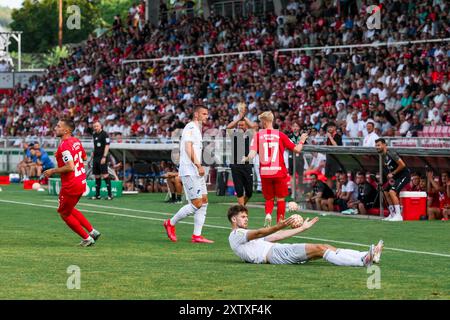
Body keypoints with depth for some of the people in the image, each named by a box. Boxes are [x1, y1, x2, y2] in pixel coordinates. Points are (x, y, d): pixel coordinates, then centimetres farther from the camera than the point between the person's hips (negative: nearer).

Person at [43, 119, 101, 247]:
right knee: (69, 210, 27)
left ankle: (87, 238, 12)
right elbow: (84, 157, 21)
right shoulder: (76, 141, 6)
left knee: (64, 213, 9)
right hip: (81, 182, 9)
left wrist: (52, 171, -18)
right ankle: (92, 231, 22)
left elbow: (70, 167, -29)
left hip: (71, 185, -9)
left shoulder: (64, 146, -22)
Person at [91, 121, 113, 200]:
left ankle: (110, 194, -10)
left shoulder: (104, 134, -7)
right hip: (96, 157, 8)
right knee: (97, 176, 8)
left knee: (105, 175, -12)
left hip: (102, 158, -8)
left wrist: (104, 157, -19)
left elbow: (107, 146, -12)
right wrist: (92, 155, 17)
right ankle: (97, 195, 12)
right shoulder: (94, 135, 16)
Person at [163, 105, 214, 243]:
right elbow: (188, 148, -21)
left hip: (197, 171, 10)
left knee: (204, 202, 4)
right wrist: (198, 165, -28)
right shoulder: (191, 127, -10)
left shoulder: (197, 129, 21)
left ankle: (197, 236, 4)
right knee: (196, 204, -11)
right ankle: (171, 223, 5)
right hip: (189, 171, -10)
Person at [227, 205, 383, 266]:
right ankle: (363, 261, -30)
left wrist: (302, 228, 29)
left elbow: (276, 237, 30)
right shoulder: (235, 235, 3)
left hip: (278, 251, 9)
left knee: (326, 248, -6)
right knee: (319, 249, -20)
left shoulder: (247, 235, 32)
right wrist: (278, 226, -32)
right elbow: (259, 233, -16)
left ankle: (367, 256, -17)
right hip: (274, 254, -9)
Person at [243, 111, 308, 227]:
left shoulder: (258, 135, -2)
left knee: (269, 199, 15)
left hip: (264, 172, 1)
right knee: (280, 199, 11)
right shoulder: (280, 135, -1)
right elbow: (297, 149, 1)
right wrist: (302, 141, 21)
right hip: (279, 171, -1)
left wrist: (245, 159, 12)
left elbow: (252, 154, -10)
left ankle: (268, 214, -13)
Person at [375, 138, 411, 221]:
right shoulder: (383, 156, 9)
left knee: (392, 191, -23)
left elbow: (402, 165, -24)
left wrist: (393, 173, -15)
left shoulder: (390, 154, -20)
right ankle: (392, 214, 24)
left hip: (404, 175, -10)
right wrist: (390, 176, 5)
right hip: (396, 176, 10)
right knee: (386, 192, 14)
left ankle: (398, 215, -21)